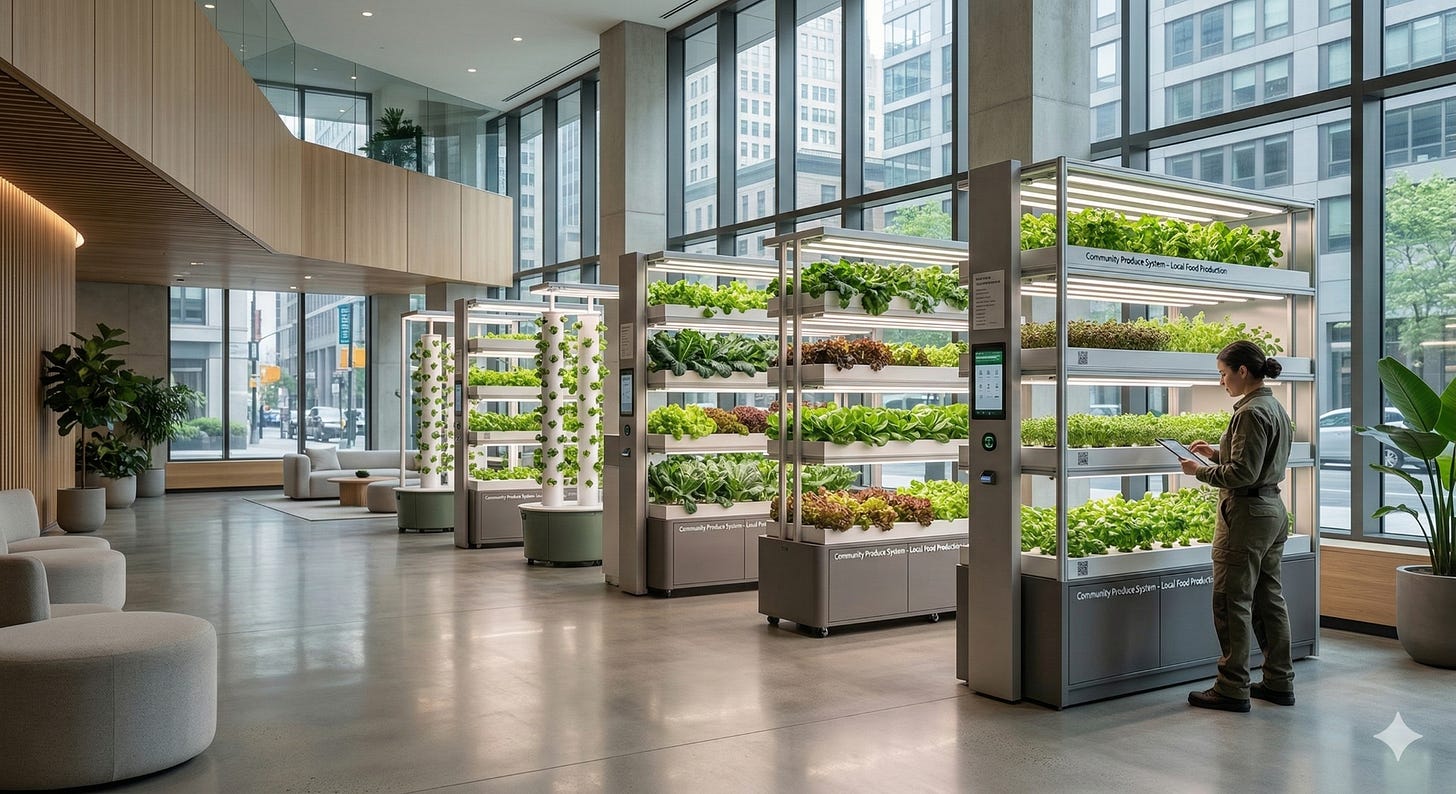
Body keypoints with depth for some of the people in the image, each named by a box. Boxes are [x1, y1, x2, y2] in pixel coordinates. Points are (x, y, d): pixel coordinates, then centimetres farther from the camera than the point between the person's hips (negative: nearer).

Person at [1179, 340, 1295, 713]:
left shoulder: (1251, 412, -18)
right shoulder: (1276, 408, 12)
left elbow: (1243, 473, -21)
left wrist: (1201, 471, -9)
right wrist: (1216, 452, 14)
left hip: (1246, 514, -10)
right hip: (1274, 510, 10)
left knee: (1232, 601, -3)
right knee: (1269, 598, 15)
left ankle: (1233, 689, 3)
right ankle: (1279, 681, 22)